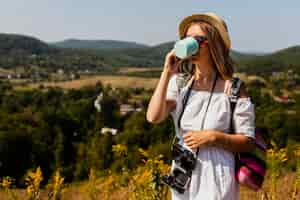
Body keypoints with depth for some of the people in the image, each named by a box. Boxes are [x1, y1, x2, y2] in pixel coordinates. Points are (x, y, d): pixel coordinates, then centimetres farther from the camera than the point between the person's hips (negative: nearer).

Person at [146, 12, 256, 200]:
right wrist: (167, 73, -17)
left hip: (216, 178, -3)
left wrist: (213, 137, -19)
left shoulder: (233, 88, -9)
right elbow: (153, 117, -17)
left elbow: (248, 143, -5)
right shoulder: (179, 83, -1)